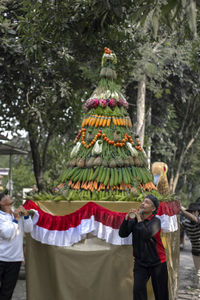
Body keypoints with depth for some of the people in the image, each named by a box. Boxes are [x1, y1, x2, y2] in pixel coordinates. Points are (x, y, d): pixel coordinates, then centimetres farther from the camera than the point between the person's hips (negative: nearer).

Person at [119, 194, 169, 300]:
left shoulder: (155, 221, -11)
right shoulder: (134, 220, 2)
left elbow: (146, 234, -28)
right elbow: (122, 234, -8)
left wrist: (139, 219, -20)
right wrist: (127, 217, -18)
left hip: (157, 263, -3)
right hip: (140, 262, 3)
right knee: (138, 289, -12)